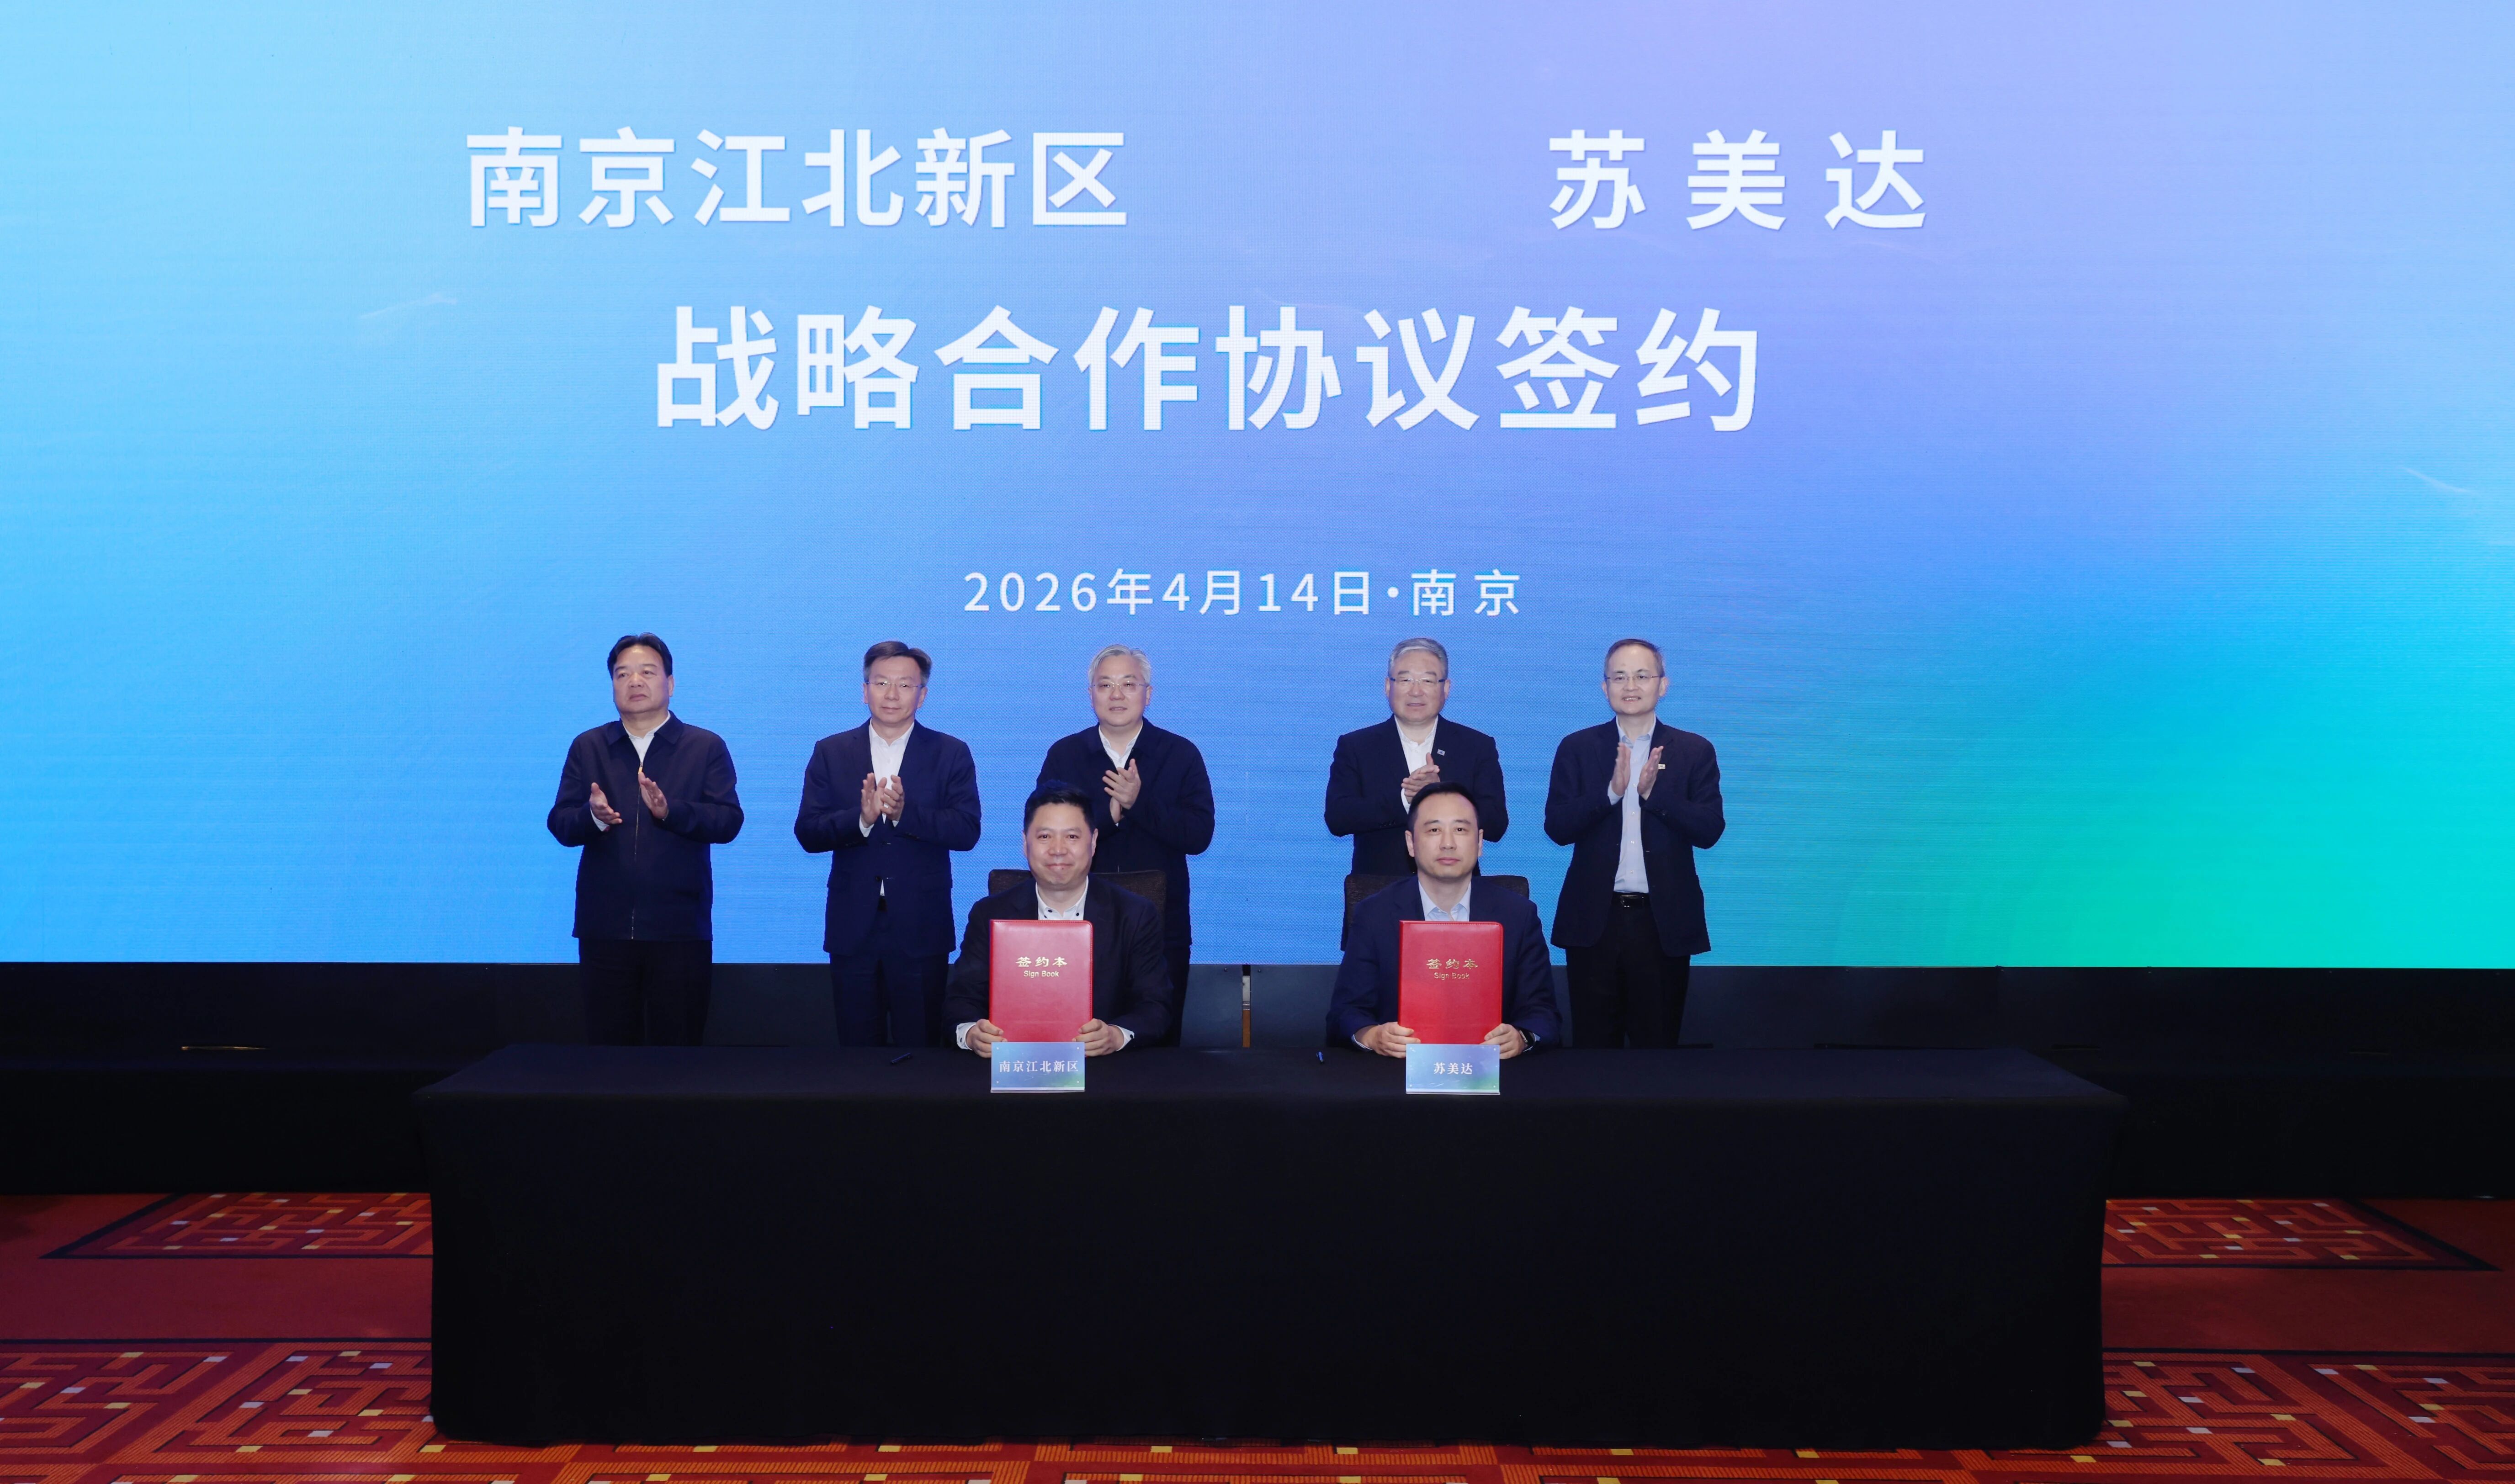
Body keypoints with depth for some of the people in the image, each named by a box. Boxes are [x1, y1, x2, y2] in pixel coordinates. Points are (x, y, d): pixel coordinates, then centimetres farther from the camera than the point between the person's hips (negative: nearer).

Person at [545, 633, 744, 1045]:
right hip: (604, 929, 2)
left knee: (678, 1054, 2)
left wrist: (670, 811, -23)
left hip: (680, 931, -2)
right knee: (608, 1052, 5)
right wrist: (593, 816, -19)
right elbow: (560, 825, 3)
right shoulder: (587, 748, 12)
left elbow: (729, 822, -6)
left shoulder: (706, 747, 6)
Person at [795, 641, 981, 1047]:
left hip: (920, 926, -1)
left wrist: (905, 813, -23)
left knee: (921, 1044, 3)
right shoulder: (830, 752, 7)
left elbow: (967, 831, -8)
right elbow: (807, 833, -2)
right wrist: (861, 818, -20)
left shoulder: (951, 754, 4)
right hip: (853, 926, 1)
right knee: (858, 1044, 8)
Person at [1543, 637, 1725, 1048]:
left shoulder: (1694, 751, 4)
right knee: (1594, 1044, 6)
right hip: (1594, 919, 0)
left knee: (1658, 1042, 6)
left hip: (1664, 920, 0)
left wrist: (1653, 793, -19)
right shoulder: (1577, 748, 5)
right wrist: (1611, 791, -19)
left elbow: (1710, 831, -5)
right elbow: (1557, 827, -4)